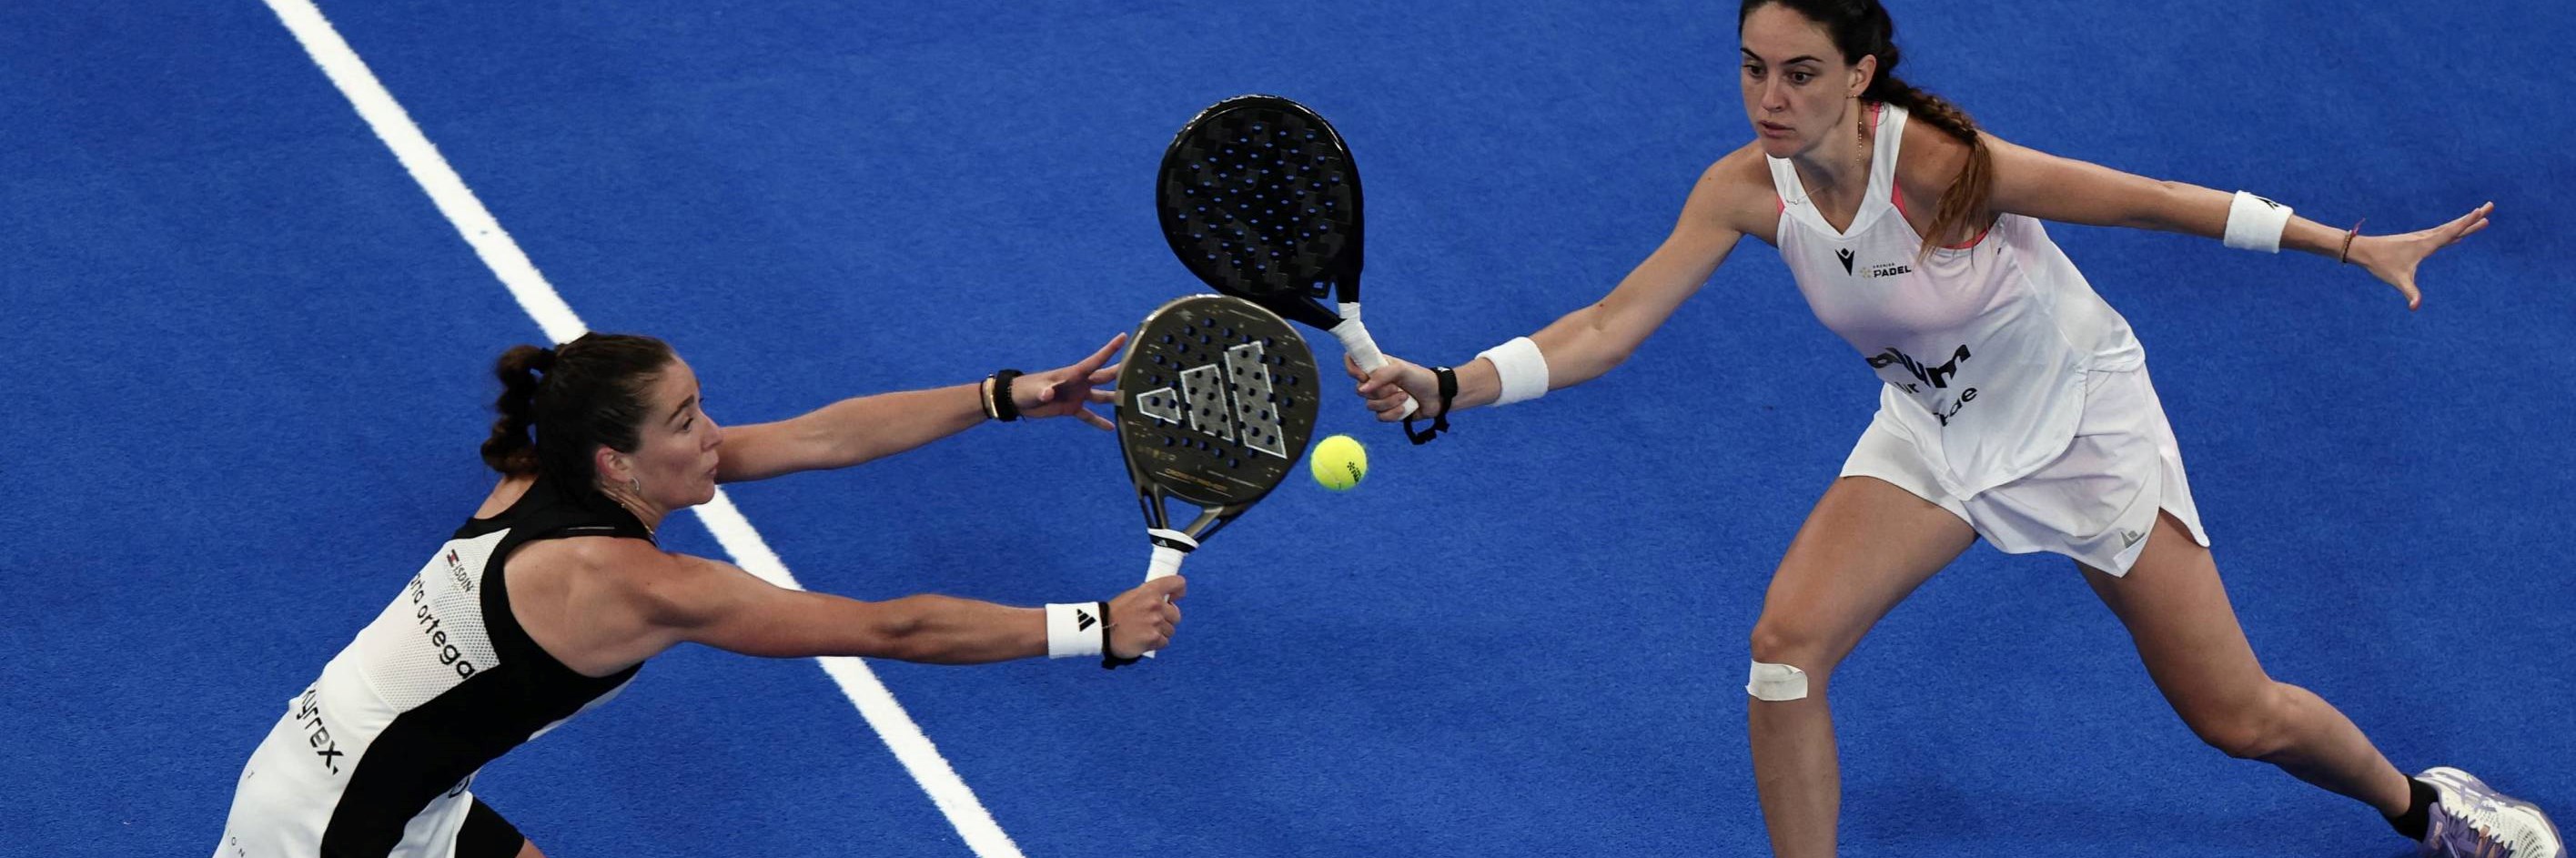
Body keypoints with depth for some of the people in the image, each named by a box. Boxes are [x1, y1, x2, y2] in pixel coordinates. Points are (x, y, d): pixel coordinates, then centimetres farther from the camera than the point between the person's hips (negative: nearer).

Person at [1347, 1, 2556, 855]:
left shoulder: (1935, 163, -33)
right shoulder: (1745, 190, -19)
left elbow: (2146, 200, -26)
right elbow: (1614, 323, -19)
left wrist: (2353, 246, -24)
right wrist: (1450, 386, -33)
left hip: (2082, 418, -4)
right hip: (1933, 428, 4)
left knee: (2240, 719, 1)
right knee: (1788, 641, -18)